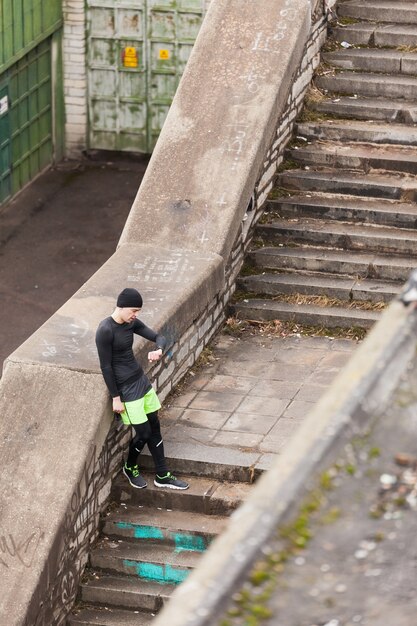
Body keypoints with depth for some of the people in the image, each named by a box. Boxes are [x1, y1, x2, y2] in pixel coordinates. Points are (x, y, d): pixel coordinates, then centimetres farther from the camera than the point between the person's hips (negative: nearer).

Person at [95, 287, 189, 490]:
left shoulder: (131, 323, 1)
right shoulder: (105, 331, -22)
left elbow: (158, 337, 4)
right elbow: (106, 367, -18)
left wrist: (158, 350, -20)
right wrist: (116, 398, -14)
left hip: (141, 380, 8)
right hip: (126, 388, -8)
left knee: (155, 427, 12)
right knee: (143, 432, -1)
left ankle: (162, 476, 23)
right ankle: (130, 468, 28)